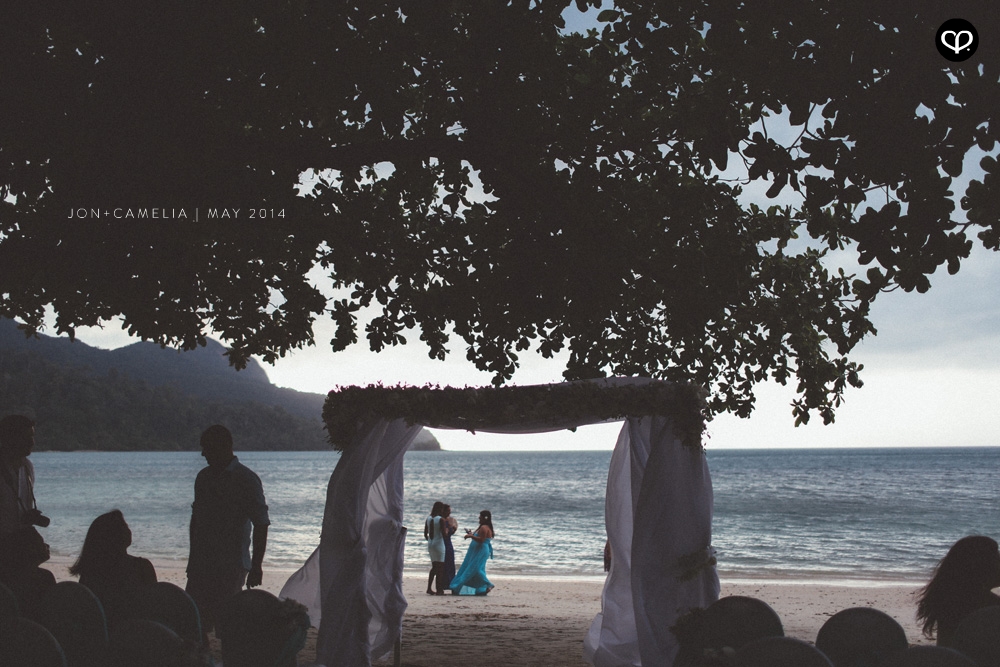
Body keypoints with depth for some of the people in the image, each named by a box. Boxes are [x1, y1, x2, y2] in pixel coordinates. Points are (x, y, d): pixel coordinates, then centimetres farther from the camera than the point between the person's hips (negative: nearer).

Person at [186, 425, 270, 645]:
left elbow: (261, 525, -9)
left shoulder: (247, 480, -8)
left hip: (231, 566, -6)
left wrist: (256, 566, -12)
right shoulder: (203, 477, 12)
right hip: (202, 565, 6)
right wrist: (193, 557, 17)